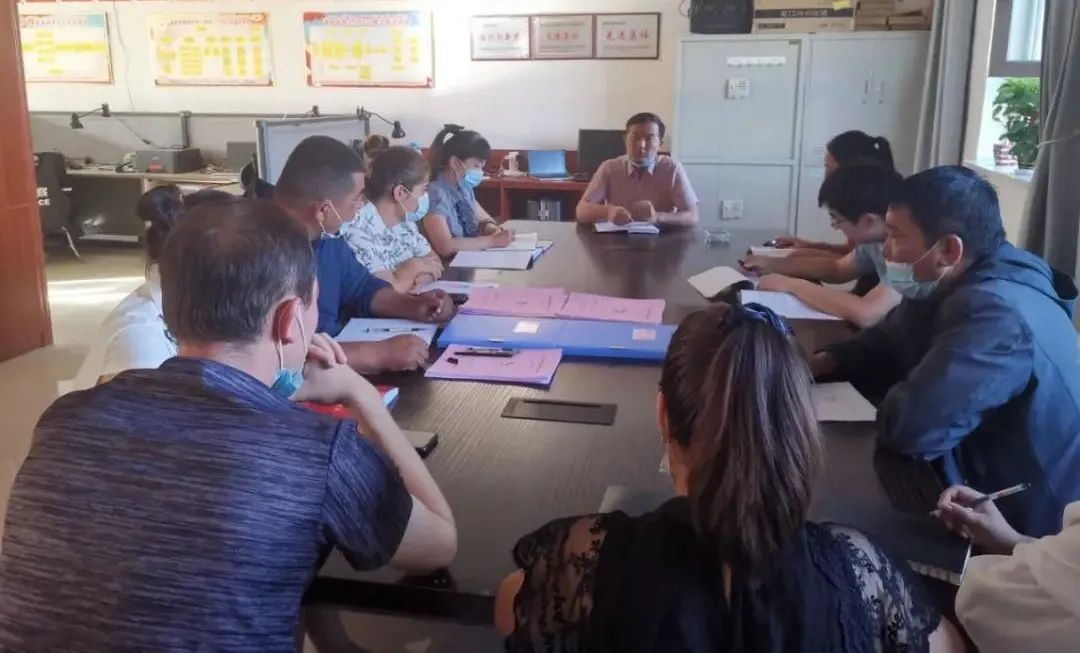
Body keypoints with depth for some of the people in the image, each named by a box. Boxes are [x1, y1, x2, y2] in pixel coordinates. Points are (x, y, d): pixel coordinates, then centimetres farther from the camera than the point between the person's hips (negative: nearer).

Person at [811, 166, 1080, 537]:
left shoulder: (997, 315, -31)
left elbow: (908, 425, -36)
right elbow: (885, 343, 12)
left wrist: (891, 401, -13)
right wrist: (820, 363, -6)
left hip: (1022, 524, -8)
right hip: (981, 483, 8)